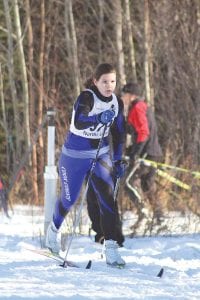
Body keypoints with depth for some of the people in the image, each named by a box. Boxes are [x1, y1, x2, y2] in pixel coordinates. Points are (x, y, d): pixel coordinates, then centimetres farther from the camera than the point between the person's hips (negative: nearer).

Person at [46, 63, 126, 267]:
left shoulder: (116, 103, -3)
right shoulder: (86, 98, -22)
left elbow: (118, 133, 11)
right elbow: (78, 123, -40)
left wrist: (118, 160, 10)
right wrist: (99, 118, -56)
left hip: (101, 154, 4)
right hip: (75, 155, -4)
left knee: (107, 197, -13)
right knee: (69, 198, 12)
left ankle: (111, 248, -14)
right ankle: (54, 229, 44)